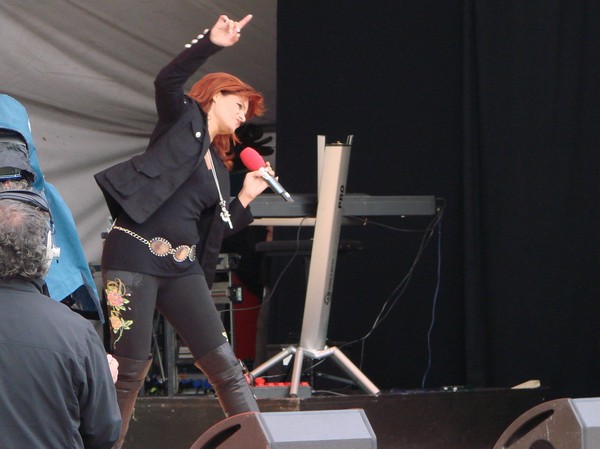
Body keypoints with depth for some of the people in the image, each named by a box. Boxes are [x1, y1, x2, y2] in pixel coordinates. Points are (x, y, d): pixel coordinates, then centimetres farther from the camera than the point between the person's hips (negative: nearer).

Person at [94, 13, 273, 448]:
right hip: (135, 257, -7)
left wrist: (246, 196, 10)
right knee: (131, 369, -7)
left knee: (225, 364, 1)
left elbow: (214, 231, 18)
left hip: (182, 267, 7)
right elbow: (168, 81, -15)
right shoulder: (183, 120, 6)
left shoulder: (218, 166, 21)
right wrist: (212, 44, -25)